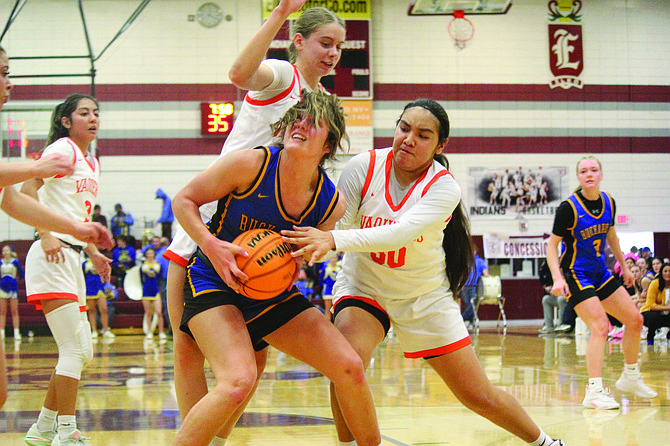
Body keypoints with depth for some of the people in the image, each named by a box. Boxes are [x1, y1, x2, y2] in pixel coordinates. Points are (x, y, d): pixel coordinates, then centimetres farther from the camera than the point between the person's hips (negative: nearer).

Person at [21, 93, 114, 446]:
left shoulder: (92, 163, 21)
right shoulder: (63, 149, -6)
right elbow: (27, 189, -18)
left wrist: (92, 252, 19)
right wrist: (46, 236, -24)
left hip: (72, 261, 9)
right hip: (52, 258, -9)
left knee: (81, 352, 11)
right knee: (75, 350, -12)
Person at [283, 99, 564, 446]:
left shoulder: (444, 187, -21)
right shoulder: (364, 167, -15)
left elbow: (402, 233, -37)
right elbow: (336, 223, -16)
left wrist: (334, 240, -49)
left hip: (426, 297, 0)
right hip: (363, 287, 1)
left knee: (480, 397, 4)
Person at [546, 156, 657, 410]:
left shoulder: (608, 203, 1)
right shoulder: (569, 207, -17)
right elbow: (552, 245, -14)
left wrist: (624, 266, 22)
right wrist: (557, 278, -25)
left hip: (600, 273, 7)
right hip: (576, 275, -7)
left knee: (635, 320, 8)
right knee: (600, 327, -22)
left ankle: (630, 378, 26)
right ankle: (594, 392, -24)